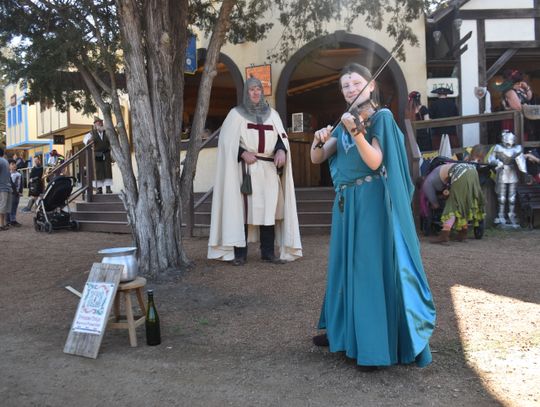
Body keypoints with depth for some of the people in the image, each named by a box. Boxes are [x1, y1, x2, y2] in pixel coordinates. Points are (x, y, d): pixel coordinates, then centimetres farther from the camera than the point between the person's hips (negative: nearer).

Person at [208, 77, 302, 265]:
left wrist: (281, 150, -10)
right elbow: (227, 140, -1)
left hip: (269, 169, 4)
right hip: (245, 169, -3)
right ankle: (239, 253, -3)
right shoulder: (236, 113, 6)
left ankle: (268, 251, 8)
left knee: (269, 208, 1)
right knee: (242, 208, -7)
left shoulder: (272, 114, 17)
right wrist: (243, 153, -15)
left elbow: (281, 137, 11)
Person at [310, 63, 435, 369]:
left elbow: (375, 161, -18)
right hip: (346, 203, 7)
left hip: (372, 203, -7)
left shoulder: (382, 117, -3)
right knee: (346, 268, 14)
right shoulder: (344, 122, 15)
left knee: (373, 269, -7)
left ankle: (377, 346, 0)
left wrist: (355, 131, -30)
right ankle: (345, 331, 29)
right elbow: (317, 159, 8)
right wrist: (319, 139, -11)